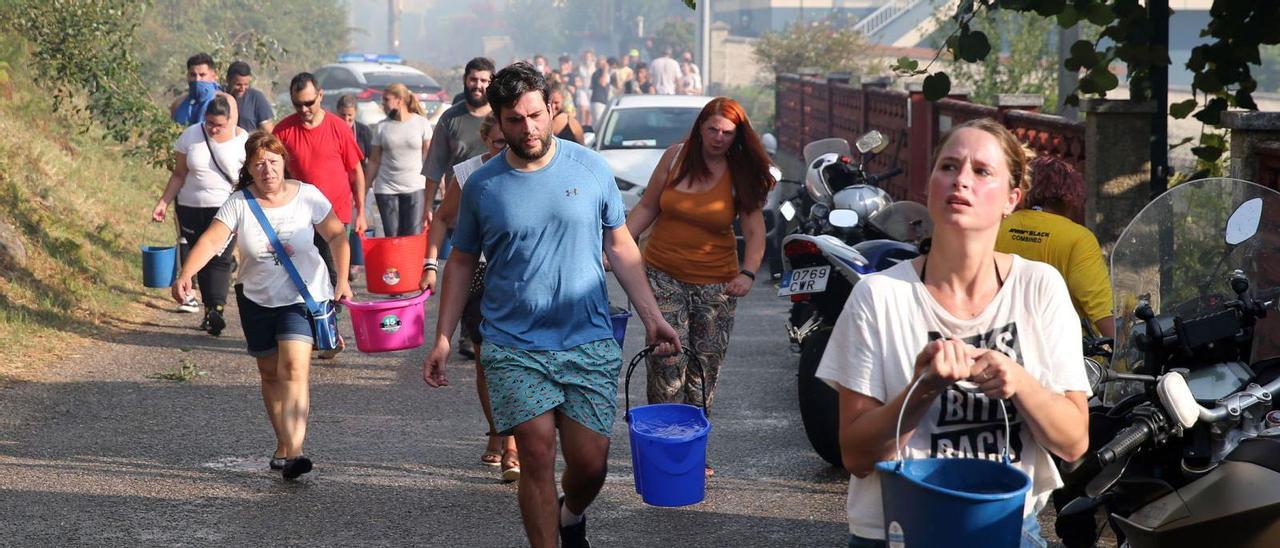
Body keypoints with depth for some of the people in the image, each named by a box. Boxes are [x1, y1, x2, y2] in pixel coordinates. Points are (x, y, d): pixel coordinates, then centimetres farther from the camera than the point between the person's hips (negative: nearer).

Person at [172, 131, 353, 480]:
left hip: (302, 297, -3)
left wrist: (342, 279, -5)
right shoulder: (239, 204, -8)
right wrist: (185, 275, -35)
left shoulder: (307, 196, -7)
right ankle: (284, 444, 28)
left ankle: (290, 452, -26)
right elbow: (211, 241, -19)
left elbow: (336, 235, 4)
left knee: (294, 369, -19)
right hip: (256, 298, 3)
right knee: (270, 373, 12)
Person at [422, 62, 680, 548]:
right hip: (515, 348, -1)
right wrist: (443, 339, 2)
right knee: (537, 458, -7)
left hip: (589, 343, 1)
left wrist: (652, 317, 2)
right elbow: (462, 262, 9)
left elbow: (620, 246, 8)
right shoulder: (481, 186, 0)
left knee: (590, 465, 2)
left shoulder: (590, 168, 0)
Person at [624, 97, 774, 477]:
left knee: (705, 369, 5)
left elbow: (754, 231, -4)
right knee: (668, 361, -10)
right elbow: (648, 207, 9)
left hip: (716, 283, 1)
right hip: (664, 274, 0)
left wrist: (748, 273, -21)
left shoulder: (742, 174, -2)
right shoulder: (676, 157, 1)